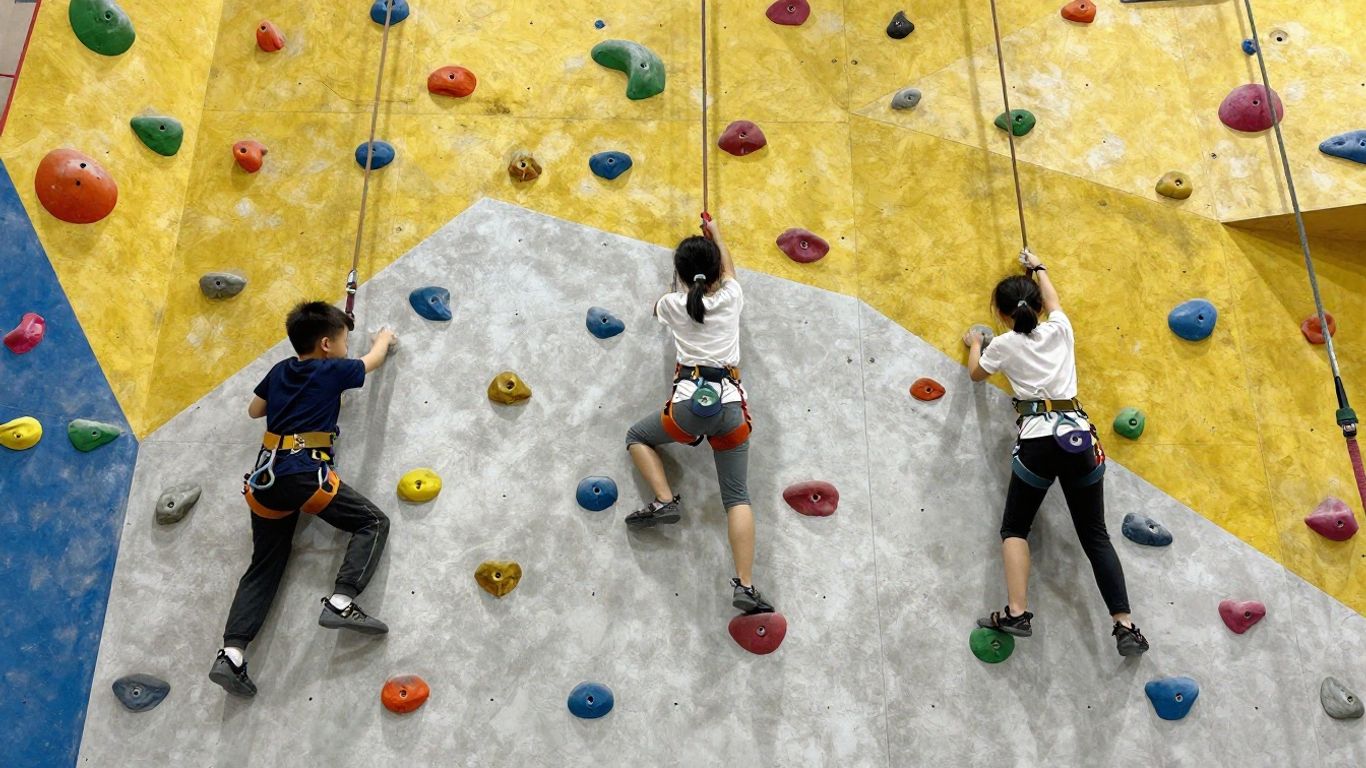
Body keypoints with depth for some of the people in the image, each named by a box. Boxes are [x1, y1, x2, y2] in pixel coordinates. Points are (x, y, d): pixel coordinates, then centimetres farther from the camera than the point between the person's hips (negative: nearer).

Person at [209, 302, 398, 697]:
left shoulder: (281, 370, 18)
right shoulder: (333, 370, 3)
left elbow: (254, 409, 32)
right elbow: (374, 360, 22)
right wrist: (384, 338, 41)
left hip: (265, 478, 7)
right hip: (305, 474, -7)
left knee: (264, 567, 13)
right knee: (373, 522, 2)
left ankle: (231, 653, 3)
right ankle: (340, 601, -16)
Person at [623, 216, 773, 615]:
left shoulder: (673, 303, 6)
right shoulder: (731, 298, 9)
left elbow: (657, 309, 33)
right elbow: (729, 271, 33)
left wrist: (680, 290, 48)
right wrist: (715, 233, 48)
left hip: (690, 404, -1)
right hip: (731, 404, 2)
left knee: (637, 437, 27)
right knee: (738, 496, 4)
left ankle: (664, 500, 7)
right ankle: (744, 585, -6)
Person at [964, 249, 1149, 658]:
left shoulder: (1004, 345, 4)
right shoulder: (1060, 329, 12)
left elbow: (976, 374, 24)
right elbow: (1052, 299, 36)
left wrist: (973, 344, 42)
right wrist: (1038, 267, 52)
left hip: (1038, 441, -4)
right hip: (1079, 437, 4)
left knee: (1014, 528, 10)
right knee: (1095, 535, 9)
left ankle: (1016, 613, -4)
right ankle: (1125, 626, 5)